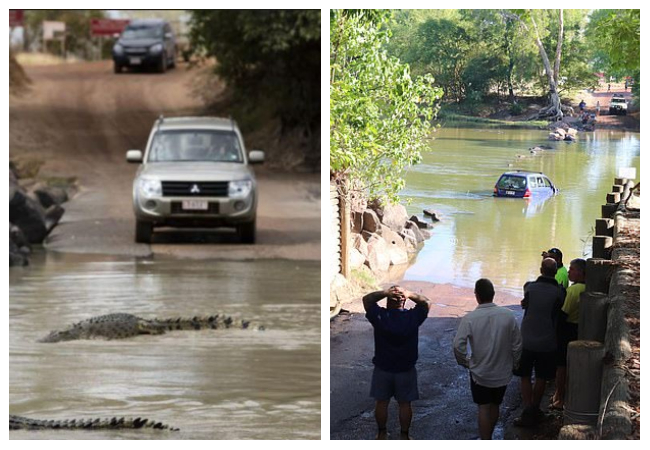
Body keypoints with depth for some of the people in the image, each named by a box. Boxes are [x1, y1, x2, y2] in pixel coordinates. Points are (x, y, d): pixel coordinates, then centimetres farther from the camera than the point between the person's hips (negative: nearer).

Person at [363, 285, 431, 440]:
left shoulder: (379, 316, -17)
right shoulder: (412, 317, -16)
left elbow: (367, 299, -2)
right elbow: (426, 303, 1)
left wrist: (385, 293, -18)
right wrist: (409, 294, -18)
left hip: (382, 368, 0)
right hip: (406, 369, 0)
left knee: (381, 402, 16)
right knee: (405, 404, 14)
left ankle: (382, 433, 28)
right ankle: (404, 436, 23)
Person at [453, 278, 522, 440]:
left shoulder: (470, 318, -19)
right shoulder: (507, 315, -13)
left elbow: (458, 345, -21)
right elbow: (517, 343, -6)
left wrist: (465, 362, -3)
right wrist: (513, 363, 10)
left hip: (480, 373, -3)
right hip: (502, 372, 3)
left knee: (483, 408, 8)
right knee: (495, 406, 21)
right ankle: (488, 437, 38)